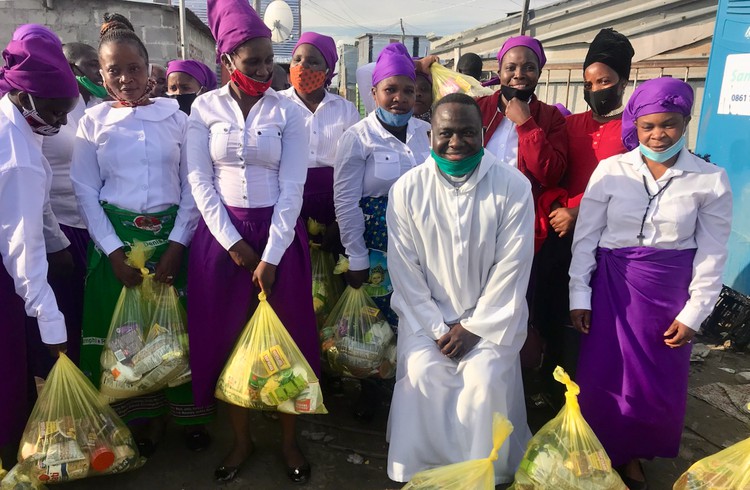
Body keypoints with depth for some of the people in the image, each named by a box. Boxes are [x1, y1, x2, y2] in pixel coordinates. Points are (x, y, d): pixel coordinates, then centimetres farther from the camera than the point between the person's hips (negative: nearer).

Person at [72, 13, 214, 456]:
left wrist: (177, 244, -9)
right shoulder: (93, 122, 4)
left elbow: (192, 186, 0)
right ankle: (146, 417, 24)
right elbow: (86, 190, 2)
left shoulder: (175, 116, 2)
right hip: (118, 239, 1)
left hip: (172, 236, -1)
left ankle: (186, 412, 22)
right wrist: (114, 250, -7)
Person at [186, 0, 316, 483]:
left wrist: (270, 257, -13)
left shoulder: (289, 112, -2)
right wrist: (233, 243, -9)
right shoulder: (205, 108, 1)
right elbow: (200, 181, -1)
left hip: (279, 232, -1)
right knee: (227, 336, 8)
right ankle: (241, 438, 28)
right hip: (220, 234, 1)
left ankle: (289, 440, 25)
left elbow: (292, 187, -7)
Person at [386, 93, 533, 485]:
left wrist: (473, 328, -11)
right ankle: (422, 470, 4)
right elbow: (404, 268, -5)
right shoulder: (407, 189, -6)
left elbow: (512, 267, -10)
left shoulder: (513, 187, -10)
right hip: (426, 312, 1)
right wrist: (437, 327, -9)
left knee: (486, 379, -20)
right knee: (422, 375, -19)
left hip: (493, 312, -1)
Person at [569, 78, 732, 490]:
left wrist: (694, 312, -2)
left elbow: (712, 253, 1)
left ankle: (632, 457, 36)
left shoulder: (711, 180, -3)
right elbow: (585, 235, -3)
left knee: (658, 382, 11)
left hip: (669, 289, 1)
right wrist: (579, 295, -5)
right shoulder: (611, 169, -5)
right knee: (603, 375, 6)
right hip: (612, 284, 0)